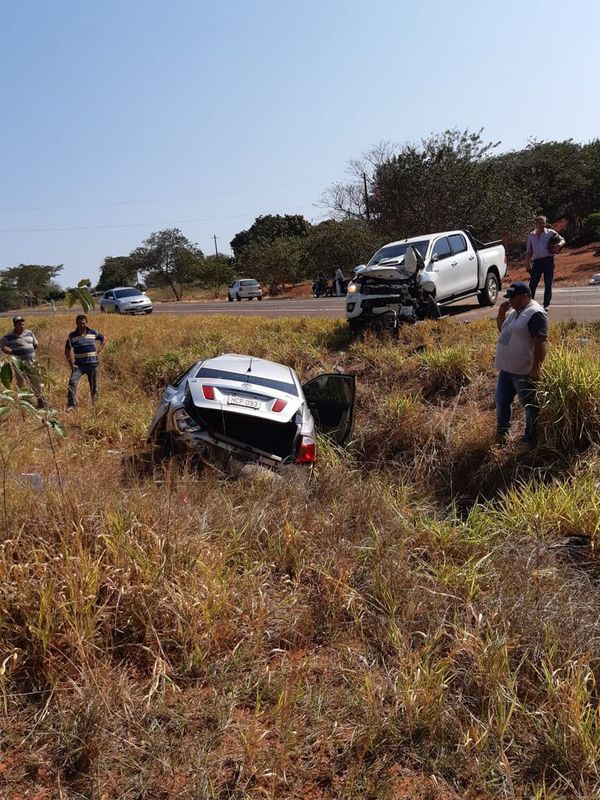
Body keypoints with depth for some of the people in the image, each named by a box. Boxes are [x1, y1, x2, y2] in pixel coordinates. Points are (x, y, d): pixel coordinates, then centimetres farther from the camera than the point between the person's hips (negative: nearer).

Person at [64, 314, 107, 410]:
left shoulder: (93, 333, 3)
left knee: (94, 386, 5)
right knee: (72, 382, -19)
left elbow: (104, 339, 18)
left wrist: (98, 351, 6)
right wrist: (71, 364, -8)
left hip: (92, 364, 1)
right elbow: (67, 351, 2)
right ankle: (71, 404, -18)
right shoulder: (72, 336, -2)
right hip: (79, 365, -1)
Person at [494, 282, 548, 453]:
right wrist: (501, 313, 7)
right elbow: (502, 329, 25)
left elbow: (540, 343, -22)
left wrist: (536, 368, -23)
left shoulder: (535, 314, -18)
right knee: (501, 401, 18)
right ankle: (502, 431, 37)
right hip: (506, 368, 9)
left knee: (530, 406, 7)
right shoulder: (515, 312, 12)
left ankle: (530, 439, 19)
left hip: (524, 371, -9)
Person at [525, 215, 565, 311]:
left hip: (548, 260, -2)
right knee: (532, 284, -2)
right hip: (537, 261, 2)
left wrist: (559, 244, -17)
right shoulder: (531, 236, 13)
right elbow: (529, 252, 15)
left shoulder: (550, 233, 5)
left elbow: (562, 240, 6)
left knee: (548, 284, 0)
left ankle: (546, 305, 6)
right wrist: (527, 263, 6)